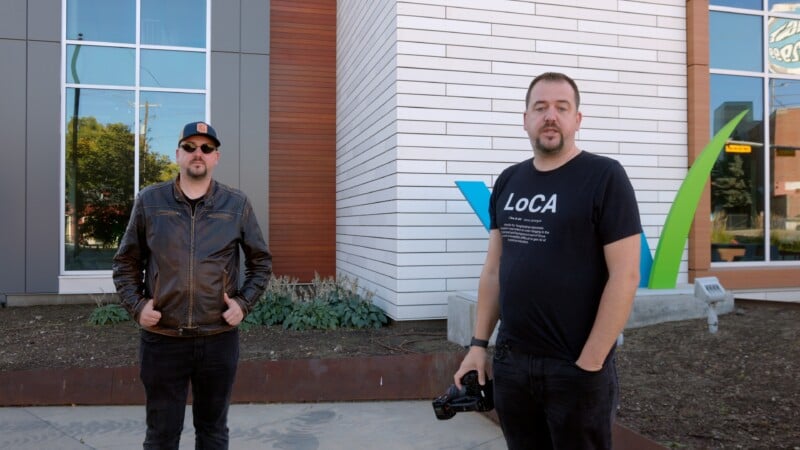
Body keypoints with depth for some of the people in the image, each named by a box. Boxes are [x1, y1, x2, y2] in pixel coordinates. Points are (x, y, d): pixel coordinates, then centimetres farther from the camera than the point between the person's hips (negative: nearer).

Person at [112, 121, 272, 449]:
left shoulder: (237, 204, 1)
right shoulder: (149, 201, 2)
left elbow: (261, 262, 8)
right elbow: (126, 262, 9)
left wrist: (244, 303, -4)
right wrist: (136, 306, -4)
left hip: (219, 337, 0)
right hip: (161, 338, 0)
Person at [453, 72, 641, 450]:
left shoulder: (604, 177, -7)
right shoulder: (507, 182, 8)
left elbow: (625, 275, -12)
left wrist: (589, 364, -14)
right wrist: (479, 343, 7)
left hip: (575, 369, -4)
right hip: (510, 362, 5)